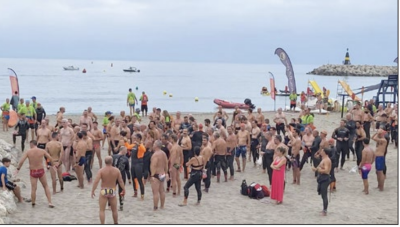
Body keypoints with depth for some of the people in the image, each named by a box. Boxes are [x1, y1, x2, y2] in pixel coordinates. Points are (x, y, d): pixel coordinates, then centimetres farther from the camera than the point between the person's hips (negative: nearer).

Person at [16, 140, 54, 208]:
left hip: (33, 172, -1)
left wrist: (18, 168, 1)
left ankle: (33, 203, 18)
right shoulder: (42, 151, -4)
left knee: (33, 189, 7)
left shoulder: (28, 152, -7)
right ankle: (50, 203, 11)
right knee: (46, 186, 15)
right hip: (41, 171, 1)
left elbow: (21, 161, -13)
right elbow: (50, 159, 2)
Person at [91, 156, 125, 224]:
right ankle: (116, 223, 33)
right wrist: (123, 190, 10)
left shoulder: (101, 170, -12)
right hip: (113, 192, 3)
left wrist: (92, 191, -14)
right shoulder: (117, 170, -5)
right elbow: (121, 181, -2)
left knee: (102, 210, 3)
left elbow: (96, 181, -19)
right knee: (114, 210, 19)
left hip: (103, 191, -3)